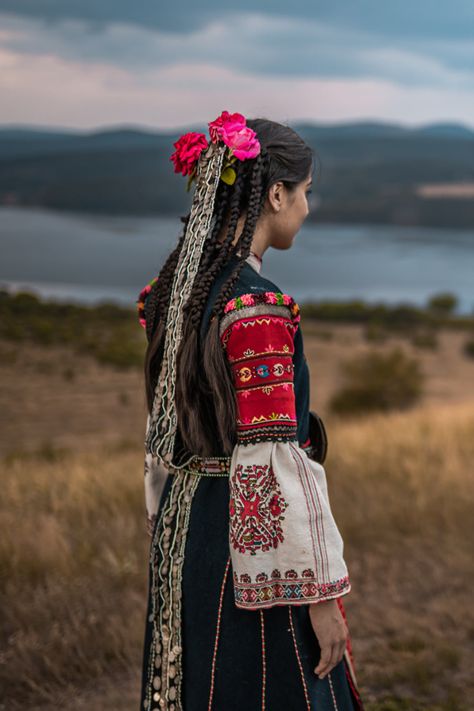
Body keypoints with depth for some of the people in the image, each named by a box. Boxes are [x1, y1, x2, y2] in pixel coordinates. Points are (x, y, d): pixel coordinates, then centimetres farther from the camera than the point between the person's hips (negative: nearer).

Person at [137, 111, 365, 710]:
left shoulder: (177, 287, 6)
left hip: (181, 527, 9)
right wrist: (320, 592, -17)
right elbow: (270, 463, -22)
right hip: (248, 546, -9)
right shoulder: (257, 308, -20)